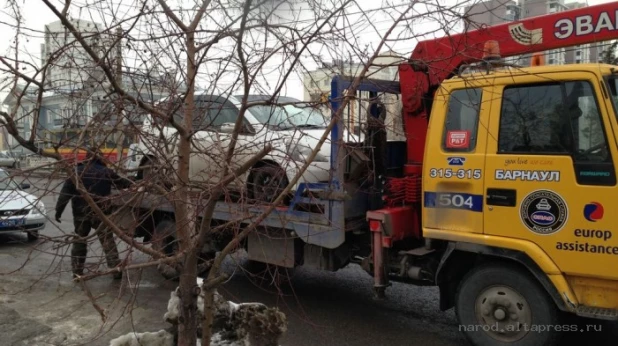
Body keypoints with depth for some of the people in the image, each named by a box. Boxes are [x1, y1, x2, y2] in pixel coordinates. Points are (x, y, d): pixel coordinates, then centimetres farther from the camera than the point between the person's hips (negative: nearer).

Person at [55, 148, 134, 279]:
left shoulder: (76, 172, 2)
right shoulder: (106, 172, -1)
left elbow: (65, 192, -1)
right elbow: (122, 182, 11)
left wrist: (59, 210, 2)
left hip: (80, 213, 1)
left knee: (79, 241, 14)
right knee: (107, 241, 4)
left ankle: (77, 271, 15)